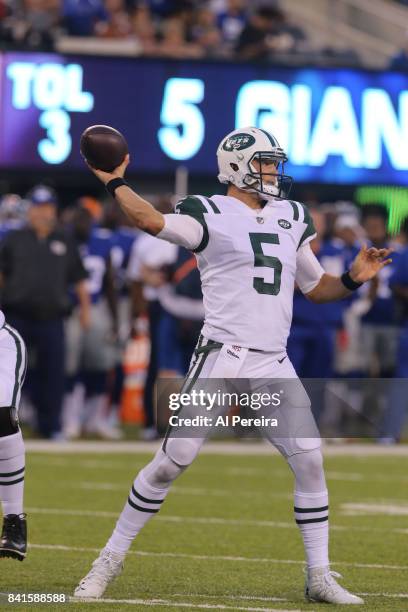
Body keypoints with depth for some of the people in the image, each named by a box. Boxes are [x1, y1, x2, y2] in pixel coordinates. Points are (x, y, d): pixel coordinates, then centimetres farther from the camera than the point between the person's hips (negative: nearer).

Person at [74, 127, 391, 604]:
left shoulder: (291, 217, 17)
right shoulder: (211, 214, -3)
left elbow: (316, 288, 23)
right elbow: (153, 221, -22)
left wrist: (353, 278, 7)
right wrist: (113, 182, -16)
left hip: (274, 366, 5)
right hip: (221, 358, -5)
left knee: (309, 461, -2)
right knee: (174, 458, -7)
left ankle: (319, 578, 8)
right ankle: (110, 560, 4)